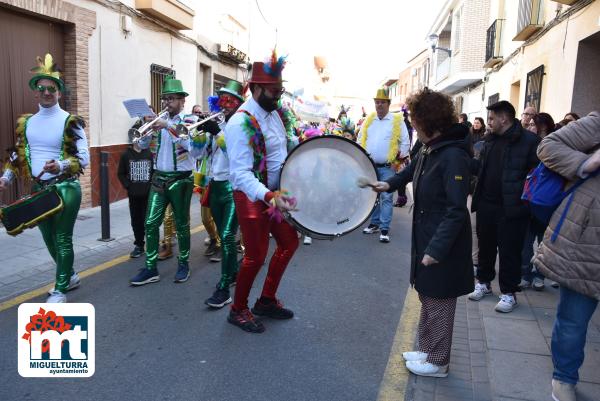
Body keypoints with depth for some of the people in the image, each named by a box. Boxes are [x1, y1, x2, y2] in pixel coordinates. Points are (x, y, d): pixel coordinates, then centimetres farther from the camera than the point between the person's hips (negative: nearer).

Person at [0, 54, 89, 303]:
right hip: (38, 189, 7)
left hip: (65, 189, -6)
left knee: (63, 239, -2)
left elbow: (84, 158, -13)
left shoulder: (70, 121, -8)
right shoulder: (26, 122, 9)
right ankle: (69, 276, 35)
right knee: (49, 239, 15)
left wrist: (61, 166, -29)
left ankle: (60, 290, 8)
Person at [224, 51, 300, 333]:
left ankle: (267, 301, 32)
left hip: (276, 193, 9)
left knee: (289, 241, 16)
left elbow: (290, 143, 18)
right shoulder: (241, 123, -23)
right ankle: (238, 310, 24)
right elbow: (241, 174, -31)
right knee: (256, 256, 0)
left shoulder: (277, 112, 3)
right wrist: (269, 197, -45)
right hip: (252, 197, -8)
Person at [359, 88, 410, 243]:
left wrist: (400, 156, -7)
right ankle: (374, 223, 25)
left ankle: (385, 229, -1)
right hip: (369, 166, 4)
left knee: (386, 197, -5)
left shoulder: (397, 120, 0)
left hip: (387, 167, -4)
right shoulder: (368, 120, 10)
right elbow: (360, 138, 16)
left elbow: (405, 142, 1)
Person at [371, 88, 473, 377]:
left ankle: (437, 362, 24)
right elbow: (414, 169, 29)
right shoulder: (429, 149, 5)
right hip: (426, 238, 9)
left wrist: (436, 249, -27)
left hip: (443, 246, -9)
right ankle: (427, 350, 37)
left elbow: (457, 210, -26)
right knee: (427, 297, 20)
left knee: (439, 302, 6)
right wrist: (390, 184, 34)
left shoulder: (453, 156, -23)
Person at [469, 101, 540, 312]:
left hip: (511, 208, -6)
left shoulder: (528, 140, -11)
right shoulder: (490, 139, 11)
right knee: (485, 245, 16)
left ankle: (509, 293, 18)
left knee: (509, 251, 4)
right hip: (486, 204, 6)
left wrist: (522, 196, -15)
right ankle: (484, 282, 34)